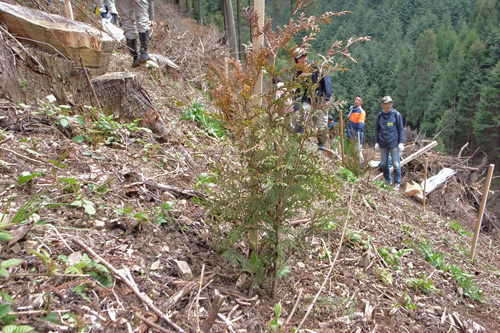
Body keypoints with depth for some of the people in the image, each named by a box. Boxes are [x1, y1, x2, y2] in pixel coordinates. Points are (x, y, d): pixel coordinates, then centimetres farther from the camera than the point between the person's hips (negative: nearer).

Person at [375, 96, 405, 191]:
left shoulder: (396, 115, -4)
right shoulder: (380, 116, 4)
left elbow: (401, 129, -1)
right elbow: (377, 129, 12)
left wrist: (401, 142, -6)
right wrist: (376, 142, 8)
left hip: (394, 144, -3)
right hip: (383, 144, 4)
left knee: (396, 164, -1)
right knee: (384, 163, 13)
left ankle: (397, 183, 11)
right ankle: (387, 180, 29)